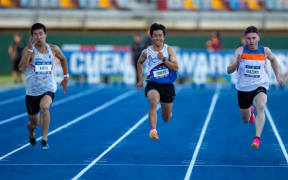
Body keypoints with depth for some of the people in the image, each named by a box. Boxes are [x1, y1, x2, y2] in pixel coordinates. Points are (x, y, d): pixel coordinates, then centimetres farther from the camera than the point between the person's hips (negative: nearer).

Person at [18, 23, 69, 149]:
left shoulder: (53, 49, 0)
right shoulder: (29, 50, -11)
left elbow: (63, 59, 22)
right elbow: (21, 68, -27)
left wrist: (66, 77, 17)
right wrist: (29, 49, -33)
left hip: (49, 89, 0)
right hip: (32, 91, 0)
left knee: (44, 106, -33)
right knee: (34, 123, 12)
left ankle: (44, 140, -26)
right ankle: (31, 132, 51)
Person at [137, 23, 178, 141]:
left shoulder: (169, 50, -2)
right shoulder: (146, 52, 2)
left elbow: (176, 68, -12)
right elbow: (139, 62, 23)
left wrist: (164, 59, -24)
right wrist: (140, 80, 20)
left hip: (167, 85, 1)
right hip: (152, 84, -1)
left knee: (166, 118, 12)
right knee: (153, 102, -35)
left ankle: (167, 113, 51)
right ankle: (153, 130, -46)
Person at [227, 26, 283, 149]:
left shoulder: (265, 50, -5)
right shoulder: (240, 51, -12)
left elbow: (272, 59, 20)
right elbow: (229, 71, -17)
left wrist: (277, 76, 21)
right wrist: (237, 62, -37)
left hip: (260, 86, -1)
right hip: (243, 88, 1)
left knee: (260, 107, -33)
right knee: (246, 120, 17)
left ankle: (257, 138, -38)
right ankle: (250, 111, 55)